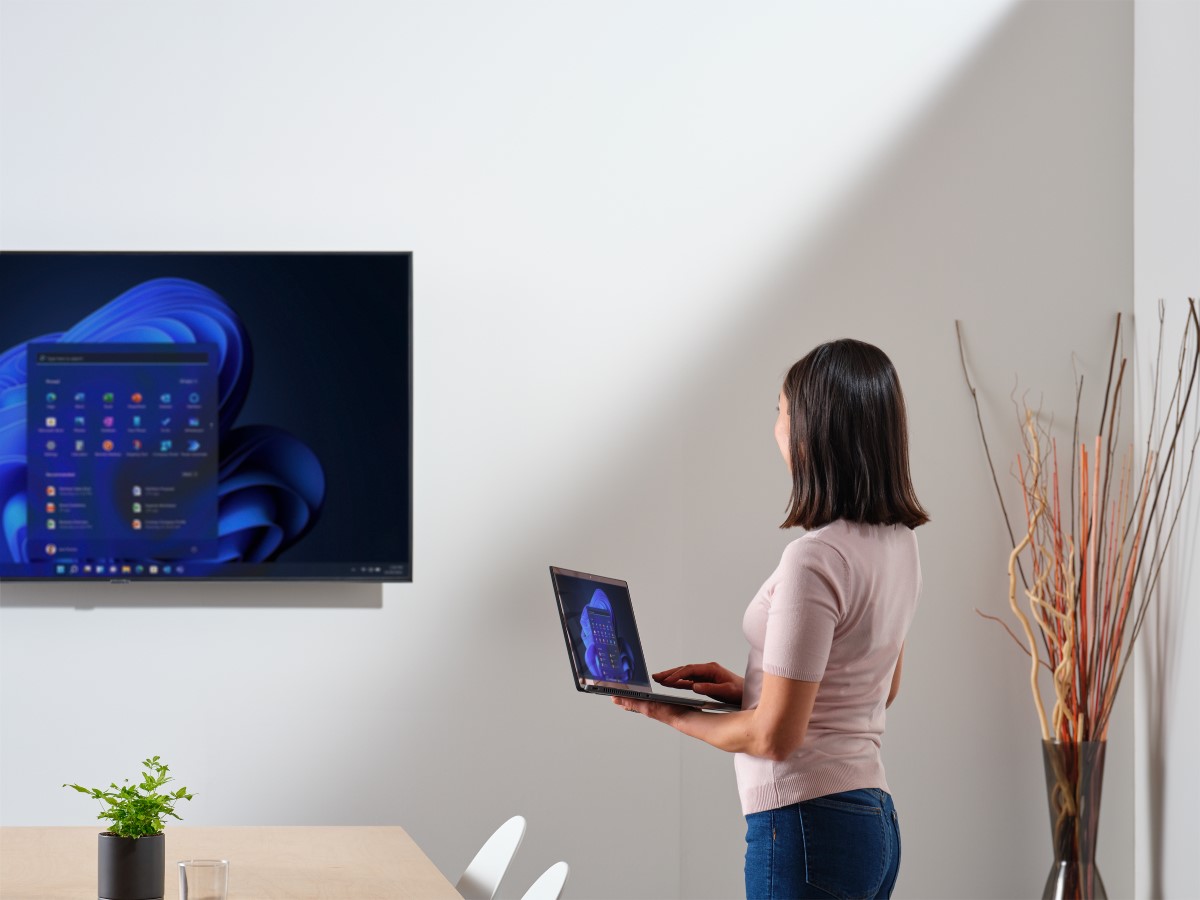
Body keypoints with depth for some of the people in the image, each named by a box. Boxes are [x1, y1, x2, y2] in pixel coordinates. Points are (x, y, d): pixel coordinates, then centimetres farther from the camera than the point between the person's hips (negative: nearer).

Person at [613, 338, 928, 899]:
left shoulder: (814, 559, -20)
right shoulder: (899, 541, 7)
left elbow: (775, 736, -18)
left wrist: (672, 716, -1)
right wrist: (747, 687, 16)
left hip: (808, 826, -9)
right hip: (874, 817, 9)